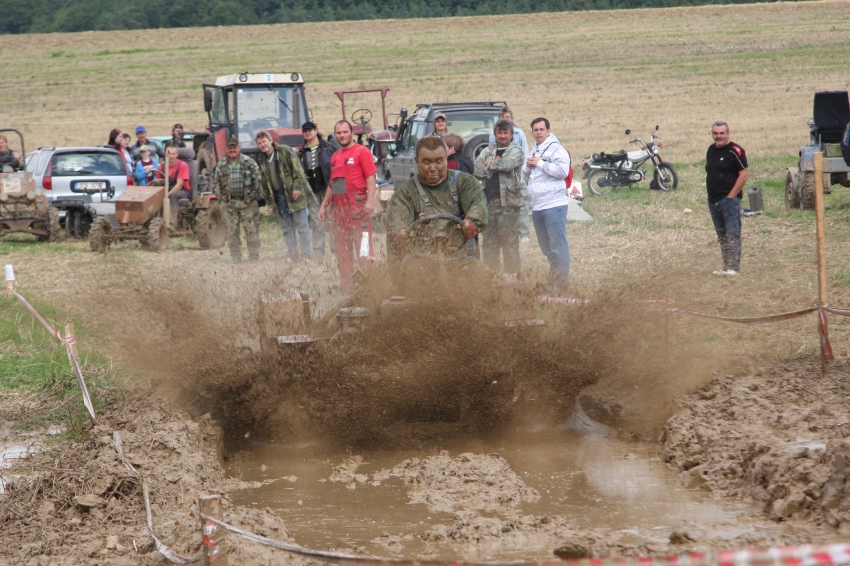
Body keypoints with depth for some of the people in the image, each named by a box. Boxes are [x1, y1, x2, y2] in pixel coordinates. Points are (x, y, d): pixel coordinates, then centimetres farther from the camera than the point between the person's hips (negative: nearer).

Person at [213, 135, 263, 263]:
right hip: (229, 203, 3)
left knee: (252, 231, -3)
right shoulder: (221, 164, 7)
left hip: (248, 202, -3)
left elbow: (258, 180, -4)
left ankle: (254, 259, 1)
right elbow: (215, 182, 11)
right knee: (232, 232, 4)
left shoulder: (249, 162, -2)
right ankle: (236, 261, 10)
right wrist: (221, 197, 1)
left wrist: (252, 197, -8)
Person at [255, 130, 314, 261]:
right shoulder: (261, 160, 11)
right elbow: (264, 183, 16)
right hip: (279, 197, 5)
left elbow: (297, 170, -9)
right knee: (286, 228, 6)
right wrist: (269, 202, 13)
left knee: (302, 225, -4)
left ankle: (306, 254, -1)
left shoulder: (285, 151, -4)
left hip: (294, 193, -5)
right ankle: (292, 254, 10)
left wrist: (297, 187, -17)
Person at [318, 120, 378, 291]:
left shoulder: (361, 151, -2)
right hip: (339, 206, 8)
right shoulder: (335, 157, 19)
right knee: (342, 249, 9)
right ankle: (345, 286, 15)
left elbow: (370, 177, -9)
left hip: (357, 205, -8)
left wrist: (370, 201, -19)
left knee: (363, 245, -11)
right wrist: (324, 205, 22)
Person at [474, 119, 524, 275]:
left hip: (508, 201, -5)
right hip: (488, 201, 5)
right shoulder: (488, 151, 19)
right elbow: (477, 170, 4)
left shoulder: (516, 151, 5)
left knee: (510, 241, -7)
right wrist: (497, 165, -6)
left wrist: (489, 164, -1)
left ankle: (512, 273, -5)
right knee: (489, 242, 7)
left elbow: (508, 164, -16)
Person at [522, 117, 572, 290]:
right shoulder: (533, 151, 21)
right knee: (545, 246, 14)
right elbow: (525, 177, 25)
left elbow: (562, 170, -20)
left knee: (558, 245, -9)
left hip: (554, 205, -9)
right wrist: (528, 165, 4)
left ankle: (562, 281, -7)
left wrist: (540, 163, -13)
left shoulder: (556, 149, -5)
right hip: (537, 207, 9)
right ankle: (553, 277, 23)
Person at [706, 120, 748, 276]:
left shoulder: (735, 151, -10)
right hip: (713, 199, 8)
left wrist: (731, 195, -15)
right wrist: (711, 194, 12)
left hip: (729, 199, -8)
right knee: (722, 236, 11)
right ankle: (726, 266, 16)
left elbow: (744, 174, -13)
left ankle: (733, 266, -9)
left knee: (732, 234, -8)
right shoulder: (711, 150, 14)